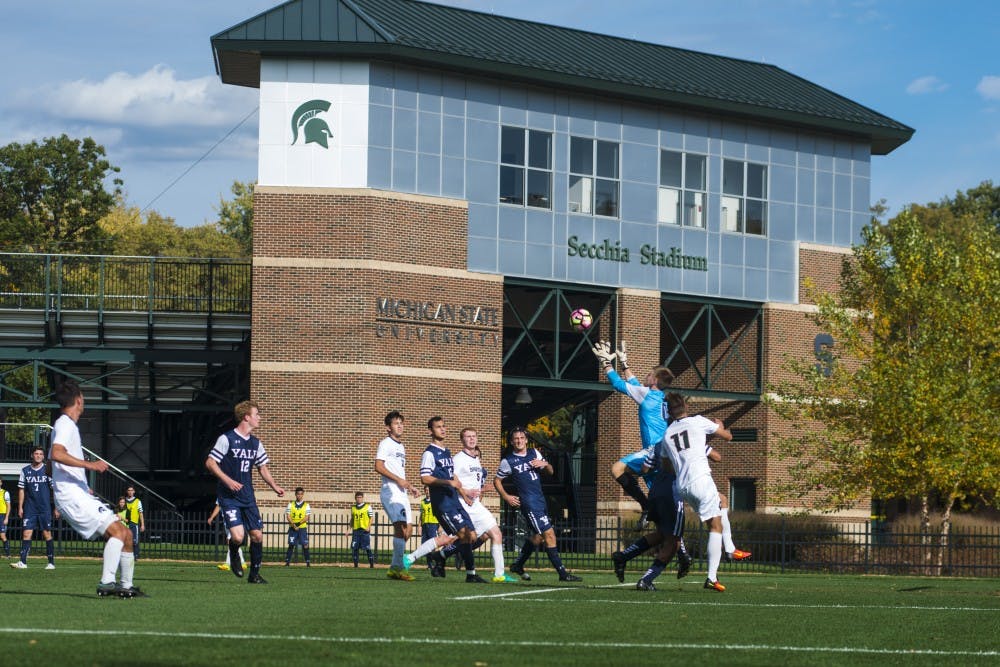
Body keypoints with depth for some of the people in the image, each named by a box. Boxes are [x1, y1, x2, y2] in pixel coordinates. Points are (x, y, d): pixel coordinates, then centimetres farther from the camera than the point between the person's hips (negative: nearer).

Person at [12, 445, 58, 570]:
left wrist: (57, 508, -2)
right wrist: (20, 507, 5)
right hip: (29, 508, 2)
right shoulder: (25, 470, 7)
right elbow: (21, 489, 11)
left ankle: (51, 562, 4)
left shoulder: (48, 470, 0)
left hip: (45, 508, -2)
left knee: (47, 534, -1)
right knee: (26, 533, -5)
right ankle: (23, 562, -7)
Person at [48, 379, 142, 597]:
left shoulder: (67, 425, 23)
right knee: (117, 531, -22)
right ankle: (106, 583, -28)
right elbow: (56, 454, -28)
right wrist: (88, 464, -33)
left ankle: (126, 586, 10)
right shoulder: (65, 424, -9)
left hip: (80, 496, 10)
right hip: (73, 497, -10)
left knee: (126, 534, 7)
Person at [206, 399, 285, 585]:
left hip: (248, 497, 6)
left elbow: (262, 468, 21)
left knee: (257, 535, 1)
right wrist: (228, 480, -20)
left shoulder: (255, 443, 11)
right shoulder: (227, 439, -9)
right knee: (238, 536, -19)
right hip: (228, 497, -6)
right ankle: (234, 556, 16)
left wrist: (274, 486, 6)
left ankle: (254, 574, 16)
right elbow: (210, 463, -10)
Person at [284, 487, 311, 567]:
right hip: (292, 528, 1)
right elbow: (288, 516, 1)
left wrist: (298, 524, -17)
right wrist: (293, 525, -14)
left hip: (302, 528, -1)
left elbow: (306, 518, -2)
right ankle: (287, 561, 2)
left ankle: (308, 562, -3)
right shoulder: (291, 504, 7)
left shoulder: (306, 505, 5)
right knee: (291, 545, -1)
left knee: (305, 545, -6)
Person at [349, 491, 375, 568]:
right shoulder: (353, 508, 14)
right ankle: (355, 564, 8)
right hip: (356, 530, 4)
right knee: (354, 548, 1)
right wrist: (350, 528, 11)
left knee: (367, 548, -5)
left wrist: (369, 527, -10)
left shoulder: (367, 507, 2)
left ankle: (371, 564, 0)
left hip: (365, 530, -4)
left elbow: (372, 517, 1)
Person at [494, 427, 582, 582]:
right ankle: (562, 573, -12)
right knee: (549, 534, -13)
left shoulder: (534, 453, 12)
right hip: (529, 503, -7)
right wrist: (506, 497, -5)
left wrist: (545, 464, -2)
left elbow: (550, 472, 20)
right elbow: (497, 480, 6)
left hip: (541, 500, 7)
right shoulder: (508, 461, -4)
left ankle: (518, 565, 33)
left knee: (538, 537, 17)